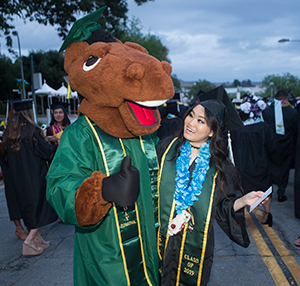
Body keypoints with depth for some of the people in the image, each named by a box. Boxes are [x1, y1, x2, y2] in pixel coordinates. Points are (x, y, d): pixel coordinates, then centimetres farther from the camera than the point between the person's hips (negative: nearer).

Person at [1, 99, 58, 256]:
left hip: (17, 178, 6)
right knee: (40, 206, 7)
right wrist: (51, 145, 9)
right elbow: (47, 152, -11)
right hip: (35, 176, -6)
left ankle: (37, 238, 25)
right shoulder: (32, 131, -16)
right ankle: (30, 239, -3)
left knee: (27, 206, 16)